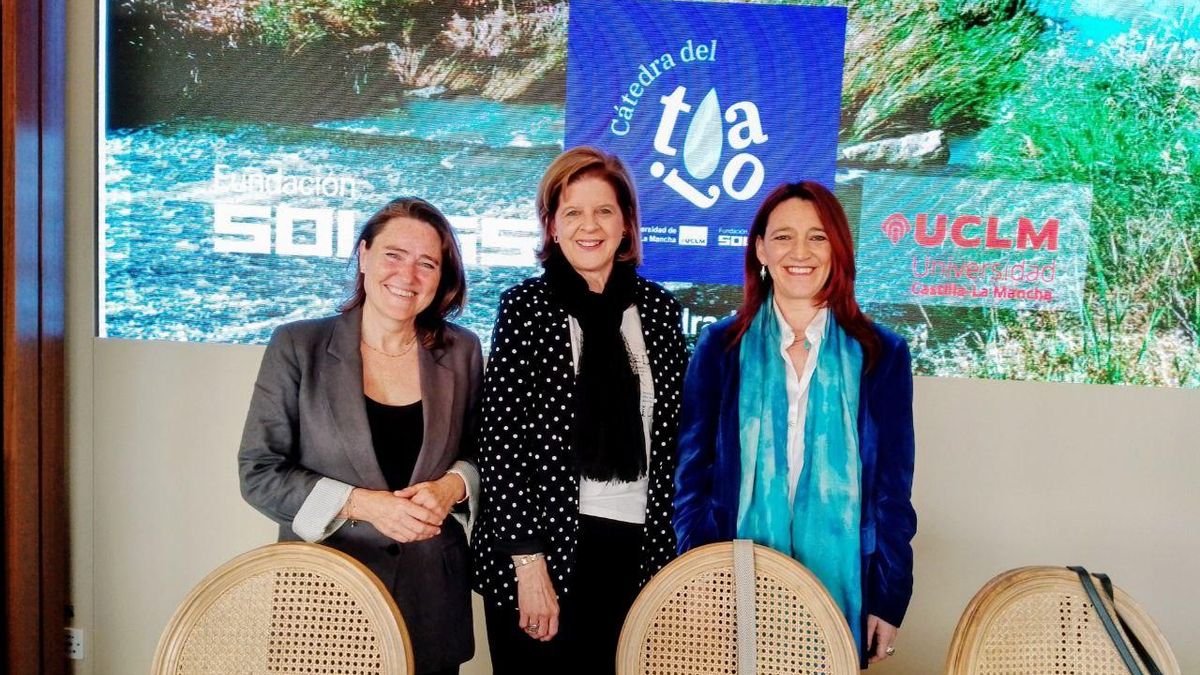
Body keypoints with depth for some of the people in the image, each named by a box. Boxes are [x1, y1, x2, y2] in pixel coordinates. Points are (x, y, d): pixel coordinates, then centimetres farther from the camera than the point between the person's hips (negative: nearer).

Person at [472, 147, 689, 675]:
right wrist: (527, 560, -12)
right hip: (545, 543, -2)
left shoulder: (658, 308, 4)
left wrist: (665, 547, 5)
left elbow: (671, 433, 8)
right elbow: (499, 439, -8)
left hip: (635, 547, 3)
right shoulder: (526, 306, -5)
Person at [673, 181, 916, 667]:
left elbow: (893, 488, 3)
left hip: (841, 586, 1)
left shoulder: (881, 354, 1)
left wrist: (889, 599, 0)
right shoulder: (720, 347, 0)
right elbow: (692, 476, 1)